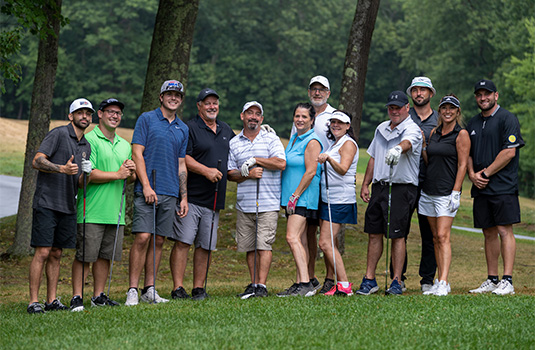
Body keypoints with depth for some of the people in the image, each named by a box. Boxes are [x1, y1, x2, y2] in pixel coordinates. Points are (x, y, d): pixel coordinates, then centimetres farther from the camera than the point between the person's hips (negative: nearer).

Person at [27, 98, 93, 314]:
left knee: (56, 254, 8)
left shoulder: (86, 146, 18)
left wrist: (85, 174, -4)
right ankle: (33, 302, -8)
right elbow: (37, 161, -12)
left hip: (68, 206, 7)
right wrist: (62, 169, -25)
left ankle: (52, 300, 11)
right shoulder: (58, 134, -4)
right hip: (47, 204, -7)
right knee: (42, 252, -9)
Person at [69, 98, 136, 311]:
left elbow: (130, 178, 25)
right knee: (84, 256, -6)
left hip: (115, 212, 7)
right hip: (92, 212, -7)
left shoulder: (125, 145, 19)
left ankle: (98, 296, 17)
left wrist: (132, 172, 2)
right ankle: (77, 298, -3)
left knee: (106, 255, 9)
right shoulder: (89, 140, -5)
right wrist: (118, 174, -11)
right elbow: (88, 174, -15)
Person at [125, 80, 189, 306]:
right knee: (143, 237, -12)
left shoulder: (183, 129, 17)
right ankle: (133, 290, -10)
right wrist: (146, 186, -14)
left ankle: (149, 289, 10)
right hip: (147, 191, -5)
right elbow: (137, 154, -5)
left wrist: (184, 197, 13)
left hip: (170, 193, 5)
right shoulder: (146, 119, 1)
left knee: (159, 240, 5)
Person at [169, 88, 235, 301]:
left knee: (205, 245, 6)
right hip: (191, 196, -6)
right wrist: (206, 171, -18)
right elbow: (183, 158, -12)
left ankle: (198, 288, 11)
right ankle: (177, 289, -9)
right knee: (182, 242, -9)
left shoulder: (226, 130, 19)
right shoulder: (189, 128, -3)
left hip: (214, 199, 6)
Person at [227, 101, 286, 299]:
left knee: (264, 245, -9)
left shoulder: (271, 139, 5)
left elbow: (281, 164, -9)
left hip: (268, 203, -3)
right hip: (244, 204, 3)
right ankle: (253, 284, 13)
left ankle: (262, 286, -8)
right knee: (248, 246, 5)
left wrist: (255, 160, -10)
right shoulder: (234, 143, 12)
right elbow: (230, 174, 9)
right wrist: (247, 173, -11)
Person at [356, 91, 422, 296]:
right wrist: (365, 184, 17)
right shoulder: (381, 129, 16)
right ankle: (369, 280, 13)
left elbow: (407, 143, -31)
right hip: (379, 186, 6)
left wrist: (398, 149, -53)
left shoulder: (412, 130, -6)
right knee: (374, 233, 7)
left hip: (402, 188, -6)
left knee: (397, 235, -4)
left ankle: (397, 281, 2)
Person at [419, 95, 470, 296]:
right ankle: (439, 282, 11)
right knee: (436, 238, 8)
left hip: (447, 192, -7)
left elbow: (462, 165, -10)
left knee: (443, 236, -15)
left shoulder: (461, 134, -5)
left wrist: (456, 192, -15)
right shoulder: (434, 133, 14)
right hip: (428, 191, 7)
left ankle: (443, 283, -19)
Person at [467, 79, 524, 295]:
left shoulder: (507, 119, -4)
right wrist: (472, 174, 1)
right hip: (481, 188, 7)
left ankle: (507, 281, -12)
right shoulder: (473, 124, 19)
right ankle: (492, 280, 12)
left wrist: (486, 173, -11)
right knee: (489, 233, 8)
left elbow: (509, 152, -12)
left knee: (504, 231, -10)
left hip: (503, 186, -7)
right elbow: (468, 153, 21)